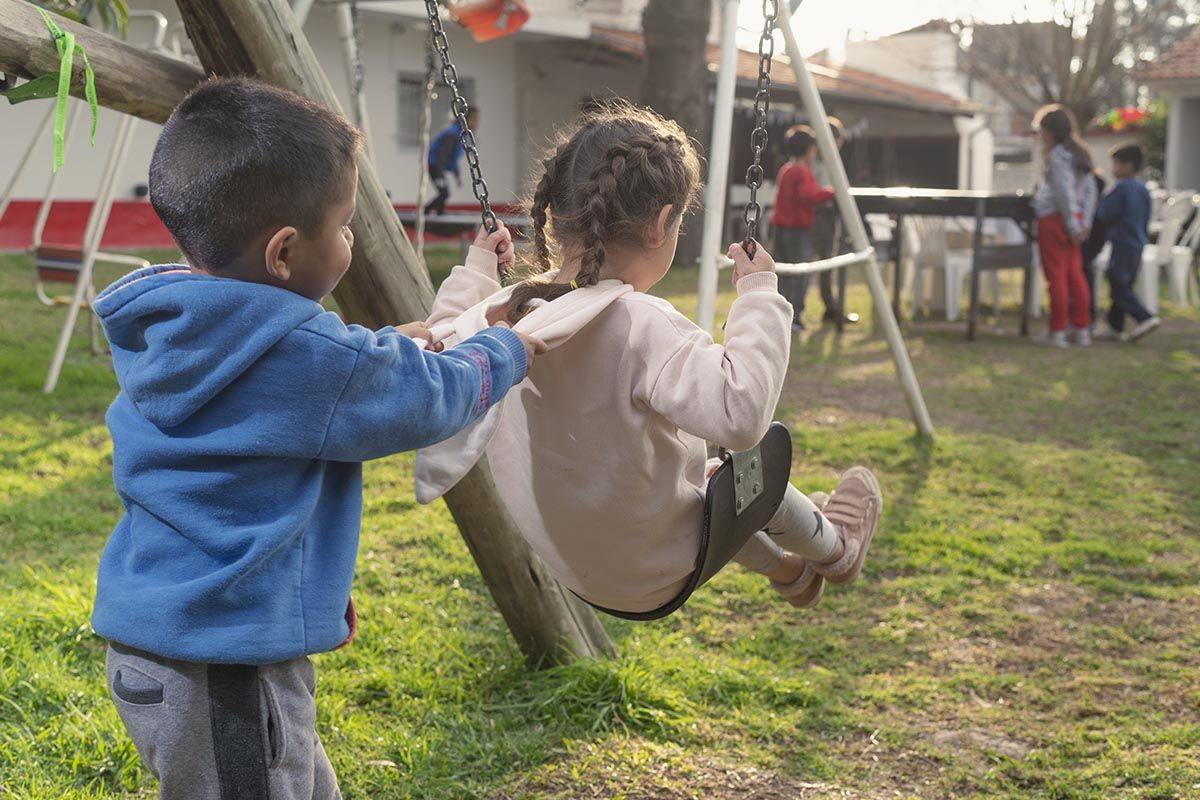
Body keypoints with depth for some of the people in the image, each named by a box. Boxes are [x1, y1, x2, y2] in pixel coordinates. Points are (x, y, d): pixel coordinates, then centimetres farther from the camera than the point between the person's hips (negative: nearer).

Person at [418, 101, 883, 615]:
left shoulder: (501, 313, -12)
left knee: (709, 476, 32)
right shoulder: (640, 327, -33)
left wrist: (478, 267, 20)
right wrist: (759, 297, -29)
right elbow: (739, 411, -40)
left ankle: (786, 569, 56)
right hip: (654, 581, -7)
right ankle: (835, 547, 48)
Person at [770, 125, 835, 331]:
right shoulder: (803, 172, -14)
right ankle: (794, 316, -8)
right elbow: (809, 196, -28)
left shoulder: (785, 169, 14)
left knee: (786, 272, 16)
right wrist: (829, 192, -14)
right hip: (798, 229, -9)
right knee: (803, 274, -5)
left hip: (780, 227, 9)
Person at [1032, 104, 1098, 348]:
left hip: (1054, 219, -9)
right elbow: (1090, 191, 14)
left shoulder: (1057, 155, -12)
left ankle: (1057, 332, -3)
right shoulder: (1080, 154, 15)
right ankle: (1081, 329, 12)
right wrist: (1083, 222, 9)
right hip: (1072, 219, 9)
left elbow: (1065, 193, -17)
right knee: (1075, 275, 10)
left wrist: (1073, 226, -14)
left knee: (1056, 276, -5)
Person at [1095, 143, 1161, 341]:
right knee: (1123, 286, 14)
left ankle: (1145, 318, -19)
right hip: (1138, 244, 9)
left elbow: (1105, 214, -14)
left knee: (1119, 287, -7)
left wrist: (1105, 198, 3)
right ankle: (1116, 326, 20)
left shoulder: (1122, 188, -15)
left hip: (1122, 244, -9)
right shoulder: (1143, 189, 11)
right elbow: (1146, 220, 16)